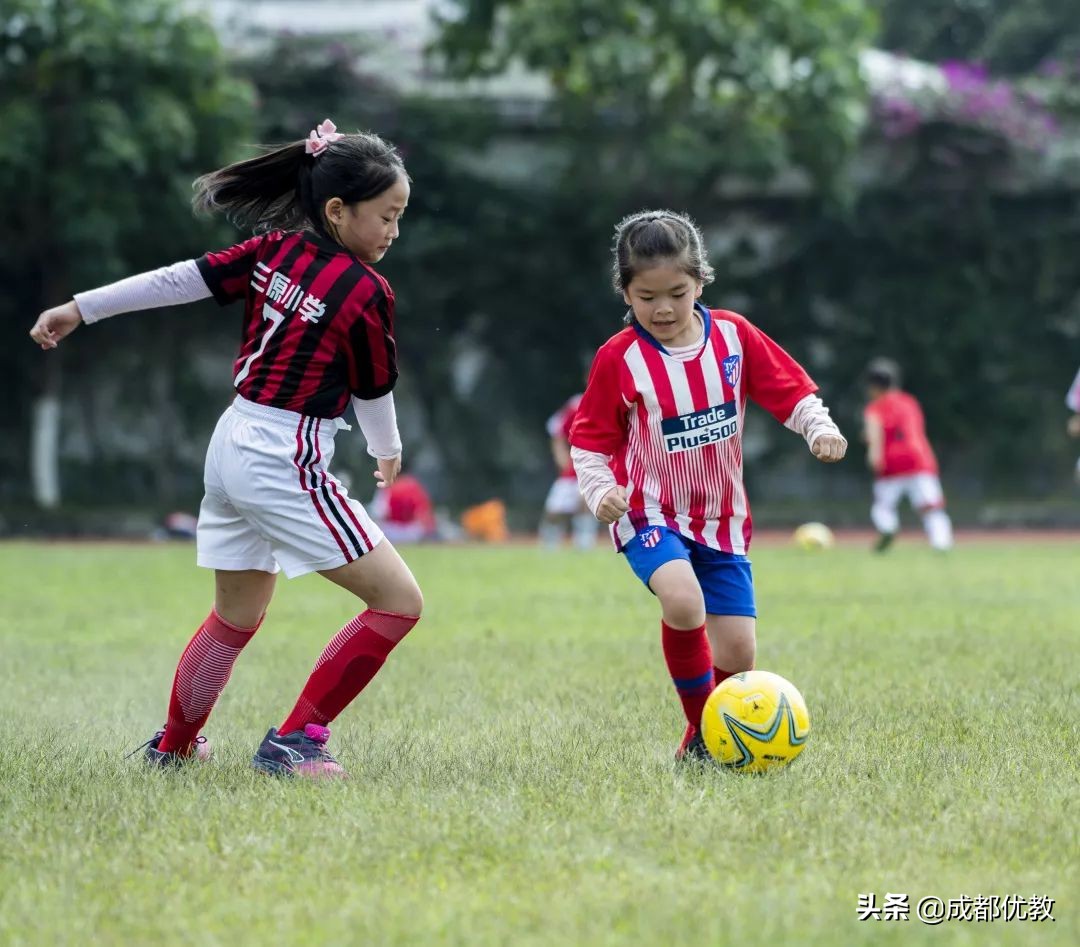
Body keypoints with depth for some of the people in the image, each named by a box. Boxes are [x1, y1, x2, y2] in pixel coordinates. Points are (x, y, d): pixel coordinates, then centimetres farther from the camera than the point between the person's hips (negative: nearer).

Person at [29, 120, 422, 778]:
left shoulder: (275, 251, 4)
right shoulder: (368, 293, -13)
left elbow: (180, 279, 3)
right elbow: (374, 392, 1)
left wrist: (81, 309, 11)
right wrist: (388, 450, 22)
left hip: (232, 446, 9)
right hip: (286, 462, -9)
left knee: (235, 618, 27)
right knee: (399, 602, -6)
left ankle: (174, 745, 40)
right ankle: (293, 742, -4)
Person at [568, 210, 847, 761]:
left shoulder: (733, 336, -2)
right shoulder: (619, 358, -10)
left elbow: (791, 391, 5)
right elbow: (589, 443, -2)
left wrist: (820, 427, -14)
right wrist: (600, 491, -19)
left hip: (722, 517, 4)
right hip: (650, 514, -3)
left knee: (738, 651, -2)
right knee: (683, 602, -32)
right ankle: (699, 730, -14)